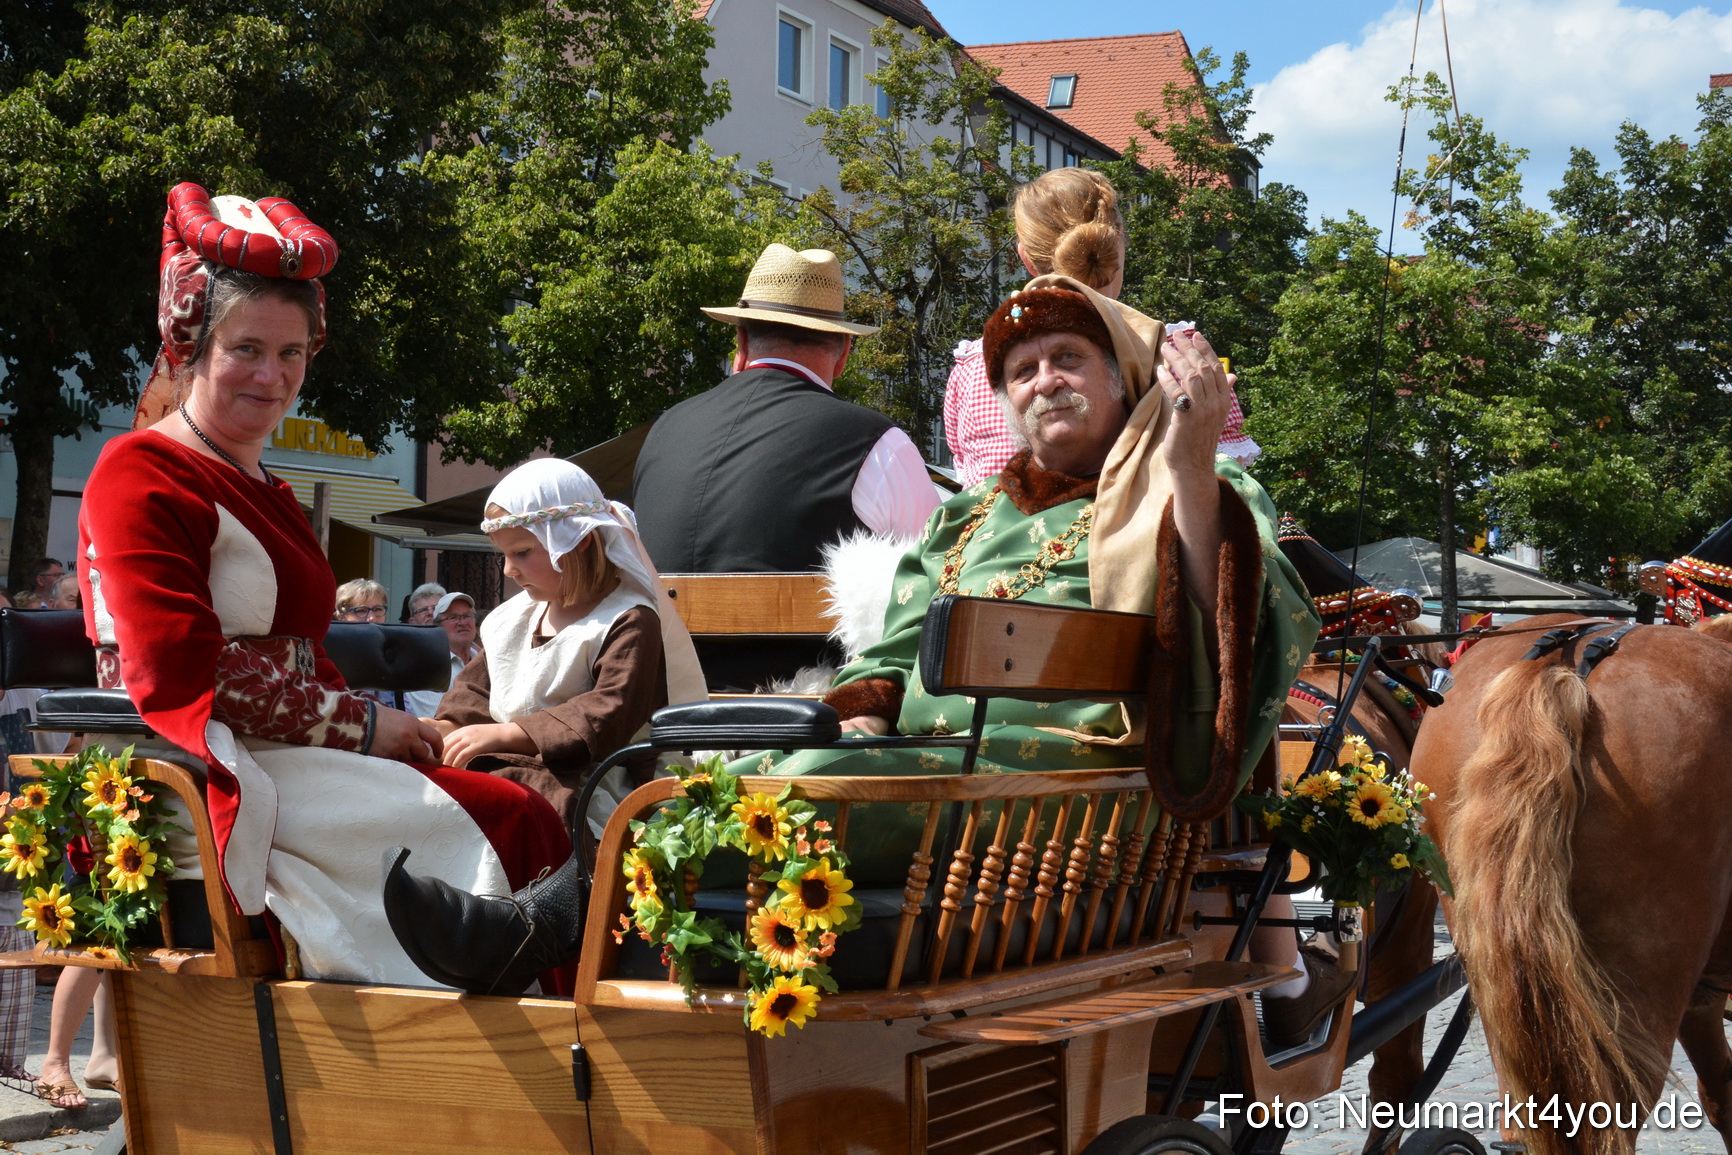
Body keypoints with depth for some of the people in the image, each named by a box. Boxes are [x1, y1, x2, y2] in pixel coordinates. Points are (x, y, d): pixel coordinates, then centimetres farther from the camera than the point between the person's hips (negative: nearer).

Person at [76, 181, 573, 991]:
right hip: (208, 777, -8)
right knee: (507, 819, -22)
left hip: (280, 763, 9)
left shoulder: (261, 493, 24)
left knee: (516, 812, -13)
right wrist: (360, 724, -11)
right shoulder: (143, 475, -5)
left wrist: (388, 727, -1)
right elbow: (178, 677, -15)